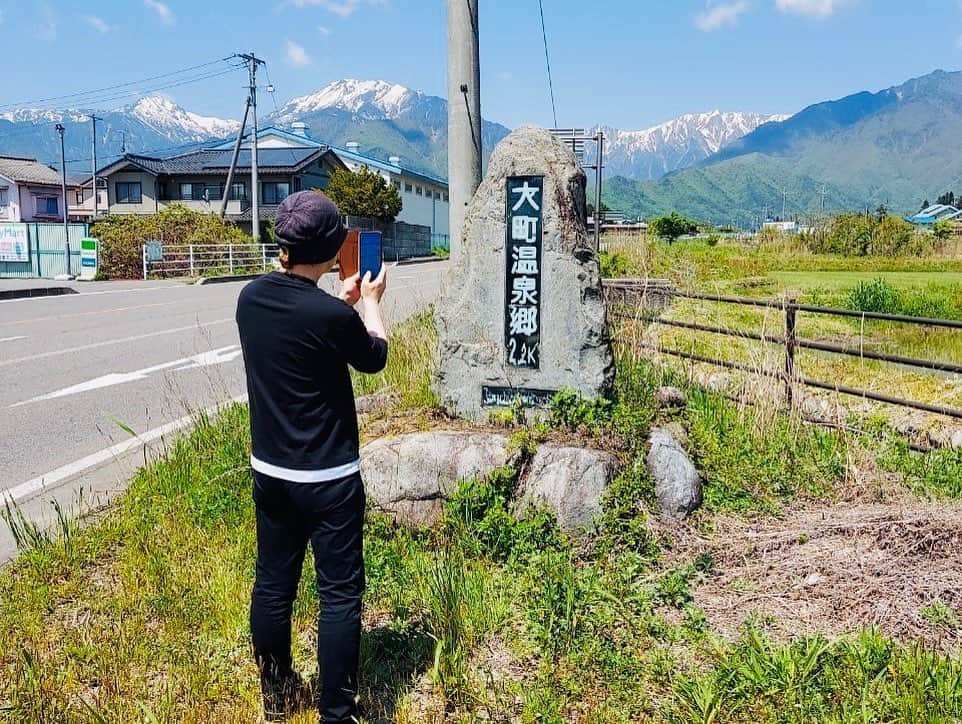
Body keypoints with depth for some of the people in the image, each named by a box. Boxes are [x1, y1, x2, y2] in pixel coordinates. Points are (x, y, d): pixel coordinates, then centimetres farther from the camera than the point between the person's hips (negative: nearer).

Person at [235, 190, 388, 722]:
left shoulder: (250, 298, -3)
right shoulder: (333, 316, -22)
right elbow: (374, 358, -1)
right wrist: (370, 301, 14)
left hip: (268, 472, 7)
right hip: (329, 479, -6)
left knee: (273, 583, 18)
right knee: (339, 594, 6)